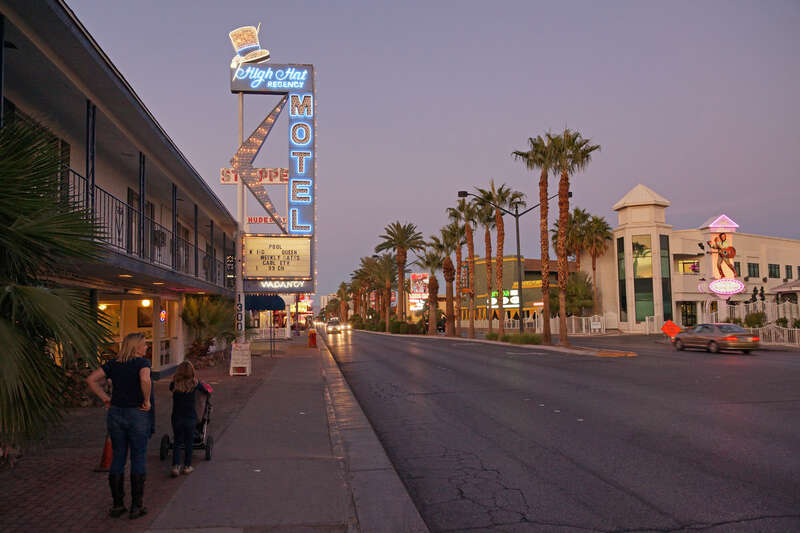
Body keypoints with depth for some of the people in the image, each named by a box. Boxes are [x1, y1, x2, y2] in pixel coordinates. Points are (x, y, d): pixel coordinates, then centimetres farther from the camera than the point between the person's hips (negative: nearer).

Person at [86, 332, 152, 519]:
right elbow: (145, 380, -29)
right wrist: (147, 401, -16)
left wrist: (105, 398, 6)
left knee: (118, 458, 13)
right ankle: (136, 506, 10)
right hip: (137, 415, -5)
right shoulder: (142, 362, -10)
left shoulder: (113, 363, 7)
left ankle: (117, 505, 18)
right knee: (138, 460, 5)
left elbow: (91, 379, 3)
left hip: (115, 413, 5)